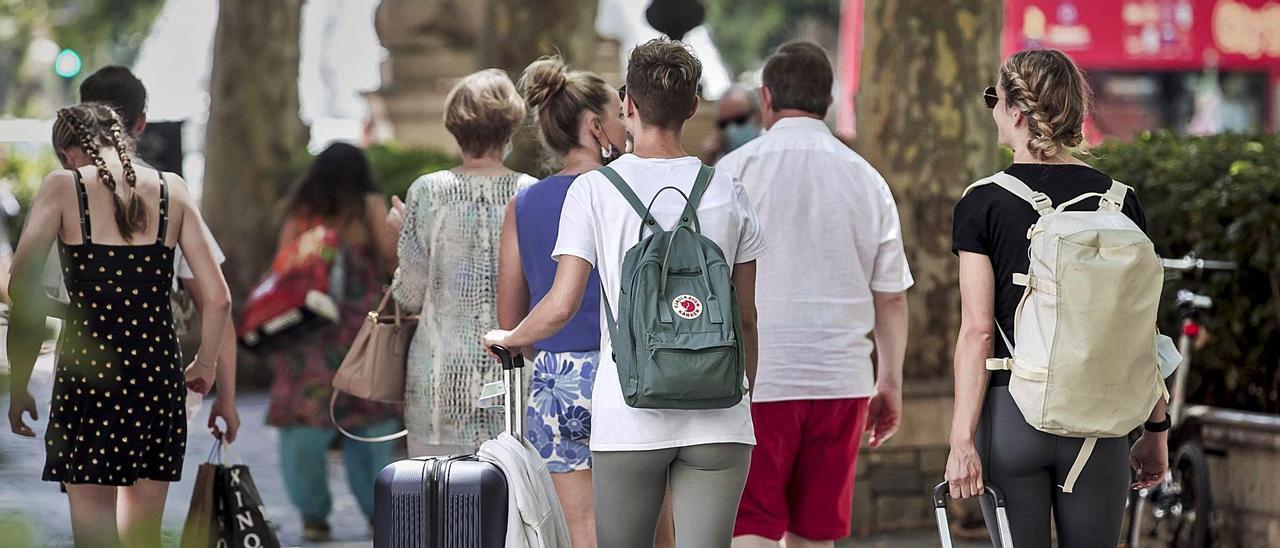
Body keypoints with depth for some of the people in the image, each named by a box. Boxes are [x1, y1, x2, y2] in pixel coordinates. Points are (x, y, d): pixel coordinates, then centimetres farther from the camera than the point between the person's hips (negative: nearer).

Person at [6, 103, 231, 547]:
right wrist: (204, 365, 23)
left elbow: (23, 293, -10)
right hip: (158, 374, 3)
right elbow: (218, 297, 6)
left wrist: (18, 387, -3)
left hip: (87, 372, -3)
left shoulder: (63, 188, -1)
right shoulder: (171, 190, 7)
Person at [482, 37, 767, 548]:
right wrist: (748, 397, 22)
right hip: (718, 418, 1)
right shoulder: (727, 192, 5)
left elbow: (560, 307, -5)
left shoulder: (594, 189, -2)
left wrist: (507, 339, 15)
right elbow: (746, 318, 9)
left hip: (628, 418, -1)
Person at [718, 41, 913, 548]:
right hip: (841, 381, 3)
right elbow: (891, 296, 10)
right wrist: (890, 383, 19)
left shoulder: (736, 170, -2)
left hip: (756, 378, -3)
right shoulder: (866, 179, 8)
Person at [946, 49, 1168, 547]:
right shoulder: (1119, 202, 3)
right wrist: (1156, 430, 12)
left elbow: (977, 332, -9)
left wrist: (962, 439, -8)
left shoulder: (983, 204, -5)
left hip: (1011, 413, -2)